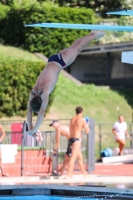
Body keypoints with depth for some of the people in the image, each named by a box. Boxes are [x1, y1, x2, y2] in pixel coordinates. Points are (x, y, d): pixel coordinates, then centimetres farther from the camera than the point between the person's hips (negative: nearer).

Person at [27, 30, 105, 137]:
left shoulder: (45, 92, -35)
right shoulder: (33, 92, -18)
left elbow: (42, 112, -36)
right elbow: (29, 110, -12)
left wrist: (34, 130, -35)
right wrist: (29, 128, -18)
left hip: (59, 62, -4)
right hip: (52, 60, 4)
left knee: (76, 49, 17)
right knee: (73, 48, 26)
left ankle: (95, 34, 40)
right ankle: (91, 34, 50)